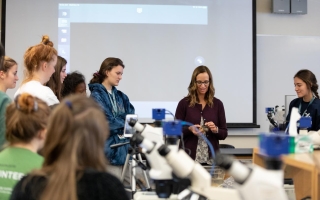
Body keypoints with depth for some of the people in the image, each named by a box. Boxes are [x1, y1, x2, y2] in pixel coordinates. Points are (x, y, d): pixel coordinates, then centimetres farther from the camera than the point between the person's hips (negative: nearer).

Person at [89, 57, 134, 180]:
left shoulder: (121, 96, 16)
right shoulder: (97, 95, -5)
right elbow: (106, 122, -11)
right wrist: (124, 124, 3)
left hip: (123, 148, 7)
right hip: (109, 150, -6)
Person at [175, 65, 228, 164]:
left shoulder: (217, 104, 4)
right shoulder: (184, 103, 0)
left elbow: (224, 133, 6)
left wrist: (215, 130, -14)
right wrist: (189, 129, -16)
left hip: (211, 158, 2)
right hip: (189, 157, -1)